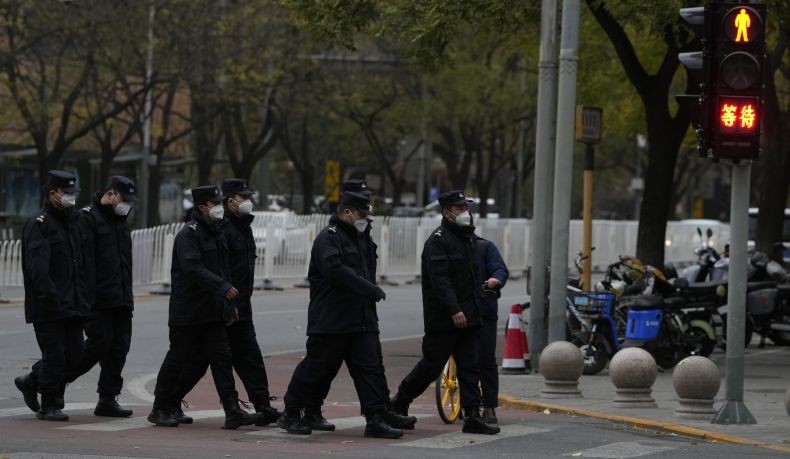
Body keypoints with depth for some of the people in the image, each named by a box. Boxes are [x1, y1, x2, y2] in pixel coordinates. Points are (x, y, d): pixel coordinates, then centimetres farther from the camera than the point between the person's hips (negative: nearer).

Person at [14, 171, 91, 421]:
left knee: (75, 354, 7)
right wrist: (50, 298, -24)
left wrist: (83, 296, 12)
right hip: (48, 307, -8)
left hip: (73, 305, 8)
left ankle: (31, 381, 27)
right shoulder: (38, 224, -10)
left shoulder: (73, 220, 16)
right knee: (54, 355, -4)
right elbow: (37, 268, -18)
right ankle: (49, 405, 9)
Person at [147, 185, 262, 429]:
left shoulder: (217, 233, 15)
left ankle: (233, 411, -2)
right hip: (188, 311, -8)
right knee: (177, 359, 1)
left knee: (222, 358, 1)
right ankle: (160, 410, 12)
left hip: (212, 311, 8)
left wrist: (229, 305, 18)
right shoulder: (189, 234, -13)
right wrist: (223, 287, -30)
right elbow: (194, 269, -25)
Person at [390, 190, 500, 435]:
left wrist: (479, 299, 14)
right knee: (432, 364, 0)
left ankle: (473, 416, 0)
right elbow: (439, 279, -22)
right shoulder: (438, 240, -12)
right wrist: (454, 310, -28)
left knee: (470, 368, 2)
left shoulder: (467, 238, 17)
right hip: (444, 320, -8)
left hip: (467, 316, 8)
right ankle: (399, 403, 16)